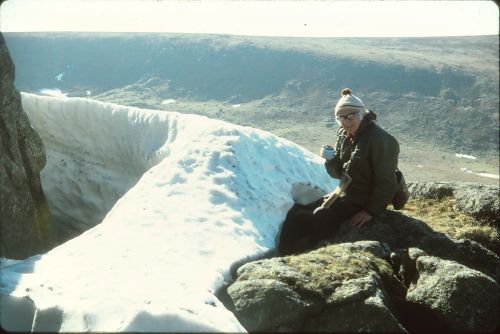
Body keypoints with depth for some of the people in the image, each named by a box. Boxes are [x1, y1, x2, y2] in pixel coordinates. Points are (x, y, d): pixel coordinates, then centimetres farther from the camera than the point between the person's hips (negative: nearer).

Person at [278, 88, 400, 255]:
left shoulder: (379, 139, -20)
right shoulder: (344, 135, 3)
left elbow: (386, 182, -19)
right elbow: (338, 173, 9)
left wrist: (372, 211, -17)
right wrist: (331, 159, -11)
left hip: (363, 203, -8)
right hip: (344, 195, 8)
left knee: (315, 224, -19)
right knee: (296, 214, -2)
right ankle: (285, 255, 4)